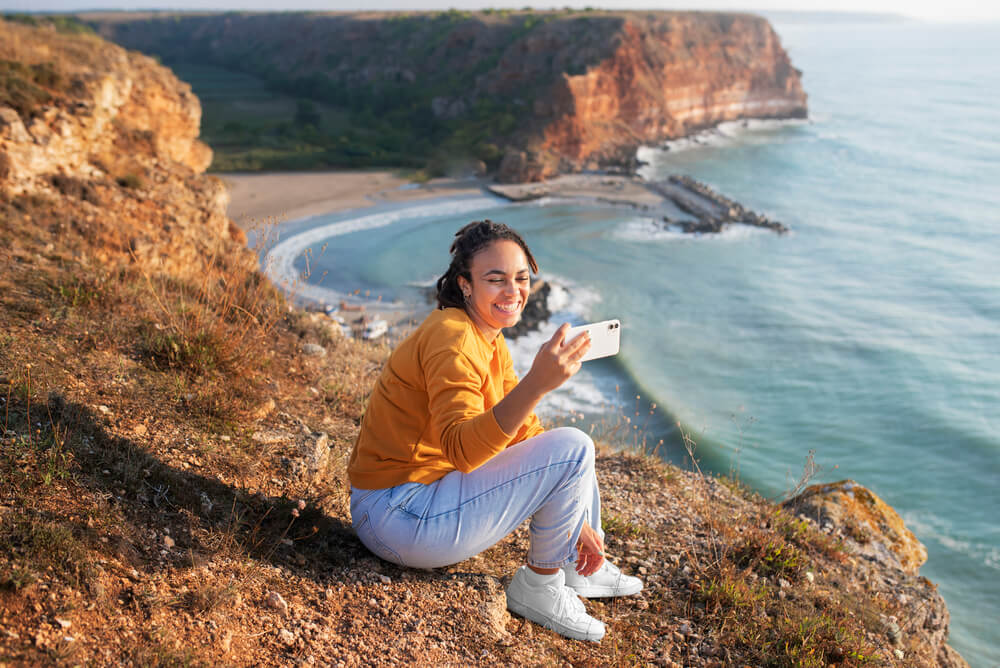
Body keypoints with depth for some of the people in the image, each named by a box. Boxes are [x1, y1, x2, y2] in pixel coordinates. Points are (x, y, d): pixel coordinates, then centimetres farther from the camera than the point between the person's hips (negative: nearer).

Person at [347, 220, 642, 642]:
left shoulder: (491, 342, 9)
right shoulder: (452, 339, -21)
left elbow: (523, 433, 14)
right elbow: (460, 449, -35)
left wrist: (575, 519, 10)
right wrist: (536, 384, -47)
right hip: (401, 516, -10)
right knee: (572, 448, -16)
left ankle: (577, 569, 31)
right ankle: (536, 587, 2)